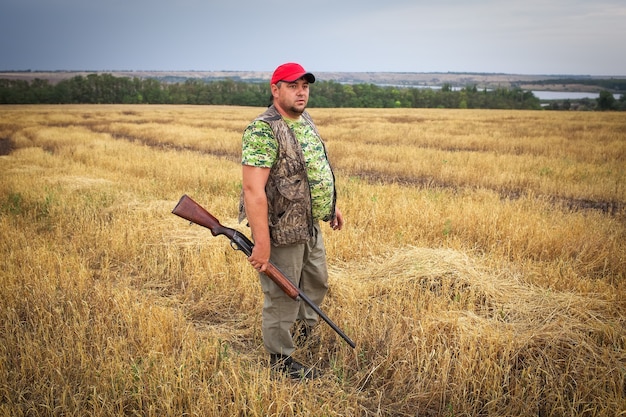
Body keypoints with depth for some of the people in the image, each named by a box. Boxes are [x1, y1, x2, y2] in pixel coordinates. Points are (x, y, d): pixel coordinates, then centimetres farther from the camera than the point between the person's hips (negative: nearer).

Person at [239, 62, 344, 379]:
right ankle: (281, 359, 24)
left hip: (311, 225, 9)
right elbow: (253, 189, -28)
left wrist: (331, 206, 21)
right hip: (282, 232, -9)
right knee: (283, 297, 6)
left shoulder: (305, 121, 8)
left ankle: (303, 333, 48)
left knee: (316, 283, 25)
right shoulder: (263, 131, -22)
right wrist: (261, 243, -31)